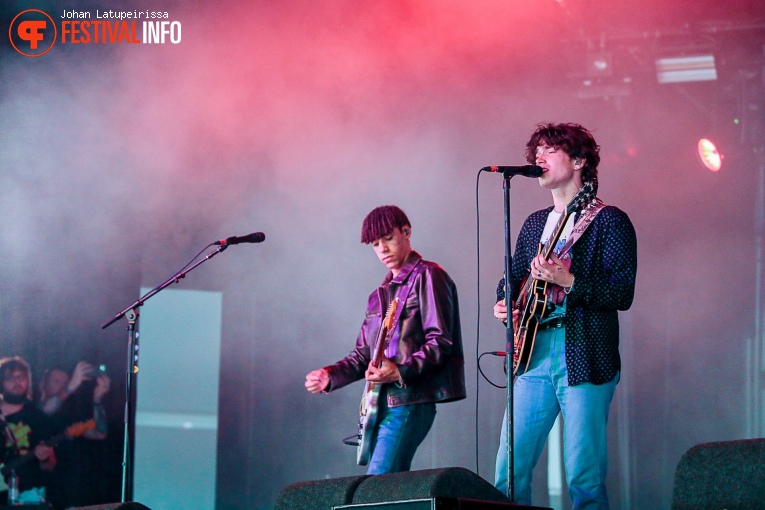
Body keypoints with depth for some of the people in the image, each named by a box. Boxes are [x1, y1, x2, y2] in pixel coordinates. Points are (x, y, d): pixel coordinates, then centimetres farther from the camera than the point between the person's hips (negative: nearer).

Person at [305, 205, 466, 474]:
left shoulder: (427, 277, -1)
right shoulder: (381, 293, 24)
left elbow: (440, 342, -11)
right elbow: (362, 355, 23)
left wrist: (401, 371, -24)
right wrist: (329, 376, 5)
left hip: (410, 400, -8)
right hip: (379, 402, 8)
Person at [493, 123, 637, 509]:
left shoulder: (609, 221, -1)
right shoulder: (534, 224, 20)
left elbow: (623, 293, -9)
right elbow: (513, 279, 26)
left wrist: (567, 281, -21)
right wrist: (504, 306, 4)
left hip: (584, 358, -6)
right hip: (533, 356, 6)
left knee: (584, 478, -8)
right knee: (508, 473, 2)